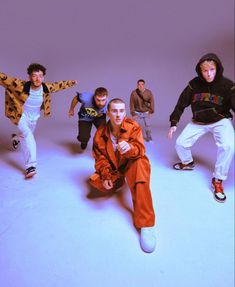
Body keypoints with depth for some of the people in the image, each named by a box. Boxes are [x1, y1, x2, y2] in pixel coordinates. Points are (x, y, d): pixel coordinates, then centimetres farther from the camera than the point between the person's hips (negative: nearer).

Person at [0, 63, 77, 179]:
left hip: (34, 117, 5)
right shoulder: (22, 85, -30)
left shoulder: (46, 87, -18)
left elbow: (58, 85, 0)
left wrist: (70, 83, 10)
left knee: (26, 137, 25)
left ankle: (16, 137, 64)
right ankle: (30, 166, -21)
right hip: (21, 115, -5)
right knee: (28, 136, -26)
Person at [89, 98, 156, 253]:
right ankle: (118, 183, 16)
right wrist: (105, 175, -20)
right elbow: (100, 157, -4)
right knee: (95, 181, -24)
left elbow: (140, 150, -28)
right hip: (113, 168, 3)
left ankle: (146, 225, -37)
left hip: (131, 164, -2)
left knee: (140, 164, -38)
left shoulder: (133, 126, -16)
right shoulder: (100, 133, -8)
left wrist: (129, 148, -52)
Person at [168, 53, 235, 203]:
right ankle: (188, 163, 30)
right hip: (198, 122, 3)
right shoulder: (194, 84, -10)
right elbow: (181, 104, -3)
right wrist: (173, 123, -8)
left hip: (220, 121, -3)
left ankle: (218, 181, -10)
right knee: (180, 143, -4)